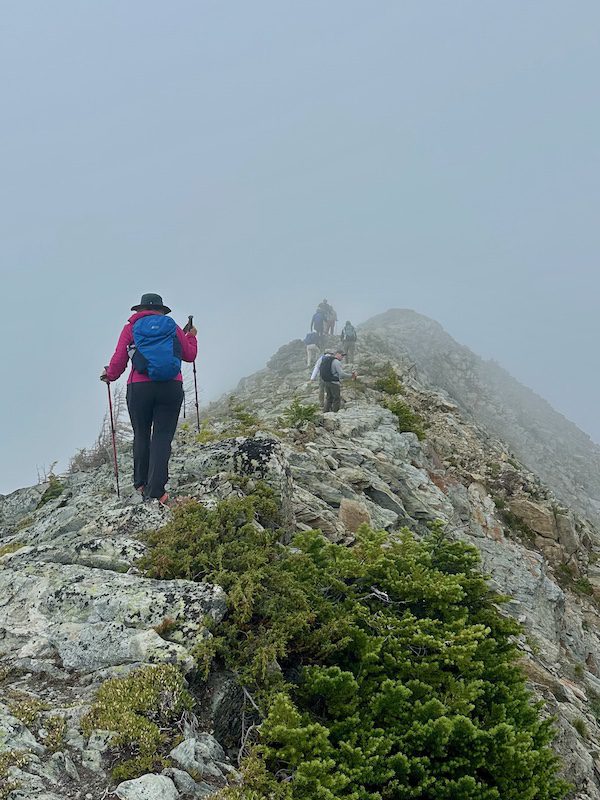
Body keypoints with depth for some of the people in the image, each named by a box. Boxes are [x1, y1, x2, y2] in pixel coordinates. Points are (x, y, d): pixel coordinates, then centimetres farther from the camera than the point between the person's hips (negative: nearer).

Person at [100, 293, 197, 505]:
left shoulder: (131, 327, 8)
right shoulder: (172, 327, 10)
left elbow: (119, 360, 4)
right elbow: (190, 354, 16)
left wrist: (109, 375, 23)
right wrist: (191, 336, 35)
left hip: (140, 387, 0)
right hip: (172, 387, 0)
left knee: (141, 435, 16)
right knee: (162, 437, -1)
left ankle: (141, 483, 23)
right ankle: (155, 490, -11)